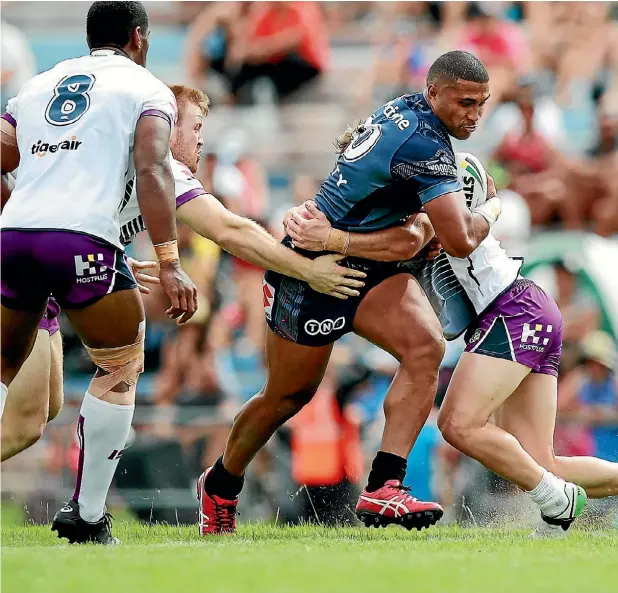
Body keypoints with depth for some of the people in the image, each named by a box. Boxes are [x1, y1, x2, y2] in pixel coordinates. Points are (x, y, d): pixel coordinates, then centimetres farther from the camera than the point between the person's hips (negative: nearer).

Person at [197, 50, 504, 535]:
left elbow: (353, 140, 24)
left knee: (426, 347, -18)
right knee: (288, 397, 9)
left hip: (369, 265, 8)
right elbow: (462, 241, -24)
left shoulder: (404, 108, 2)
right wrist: (493, 208, -4)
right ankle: (220, 487, 36)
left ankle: (383, 488, -24)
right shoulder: (425, 146, -26)